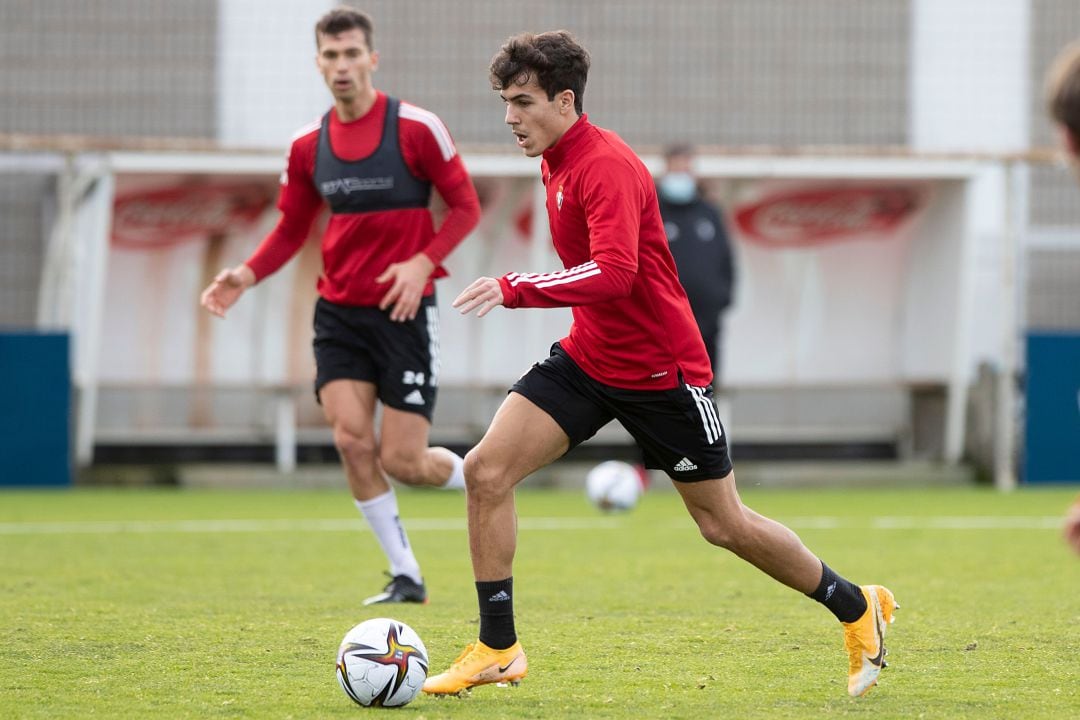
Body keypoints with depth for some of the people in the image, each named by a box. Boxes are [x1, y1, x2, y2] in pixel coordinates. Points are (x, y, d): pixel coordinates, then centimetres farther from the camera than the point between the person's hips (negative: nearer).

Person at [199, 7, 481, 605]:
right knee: (352, 439, -12)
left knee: (402, 461, -7)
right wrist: (246, 274, -4)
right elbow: (291, 229, 14)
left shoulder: (416, 128, -8)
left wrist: (422, 262, -20)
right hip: (338, 311, 4)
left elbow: (465, 206, -4)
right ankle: (405, 577, 1)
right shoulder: (308, 145, 5)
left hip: (404, 310, -4)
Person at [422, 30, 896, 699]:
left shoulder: (606, 165, -22)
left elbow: (614, 272, -36)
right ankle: (498, 649, -1)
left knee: (725, 525, 3)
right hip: (587, 359, 8)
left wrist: (514, 289, -40)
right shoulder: (557, 161, 6)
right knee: (486, 470, -9)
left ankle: (857, 607, 24)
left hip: (662, 370, -8)